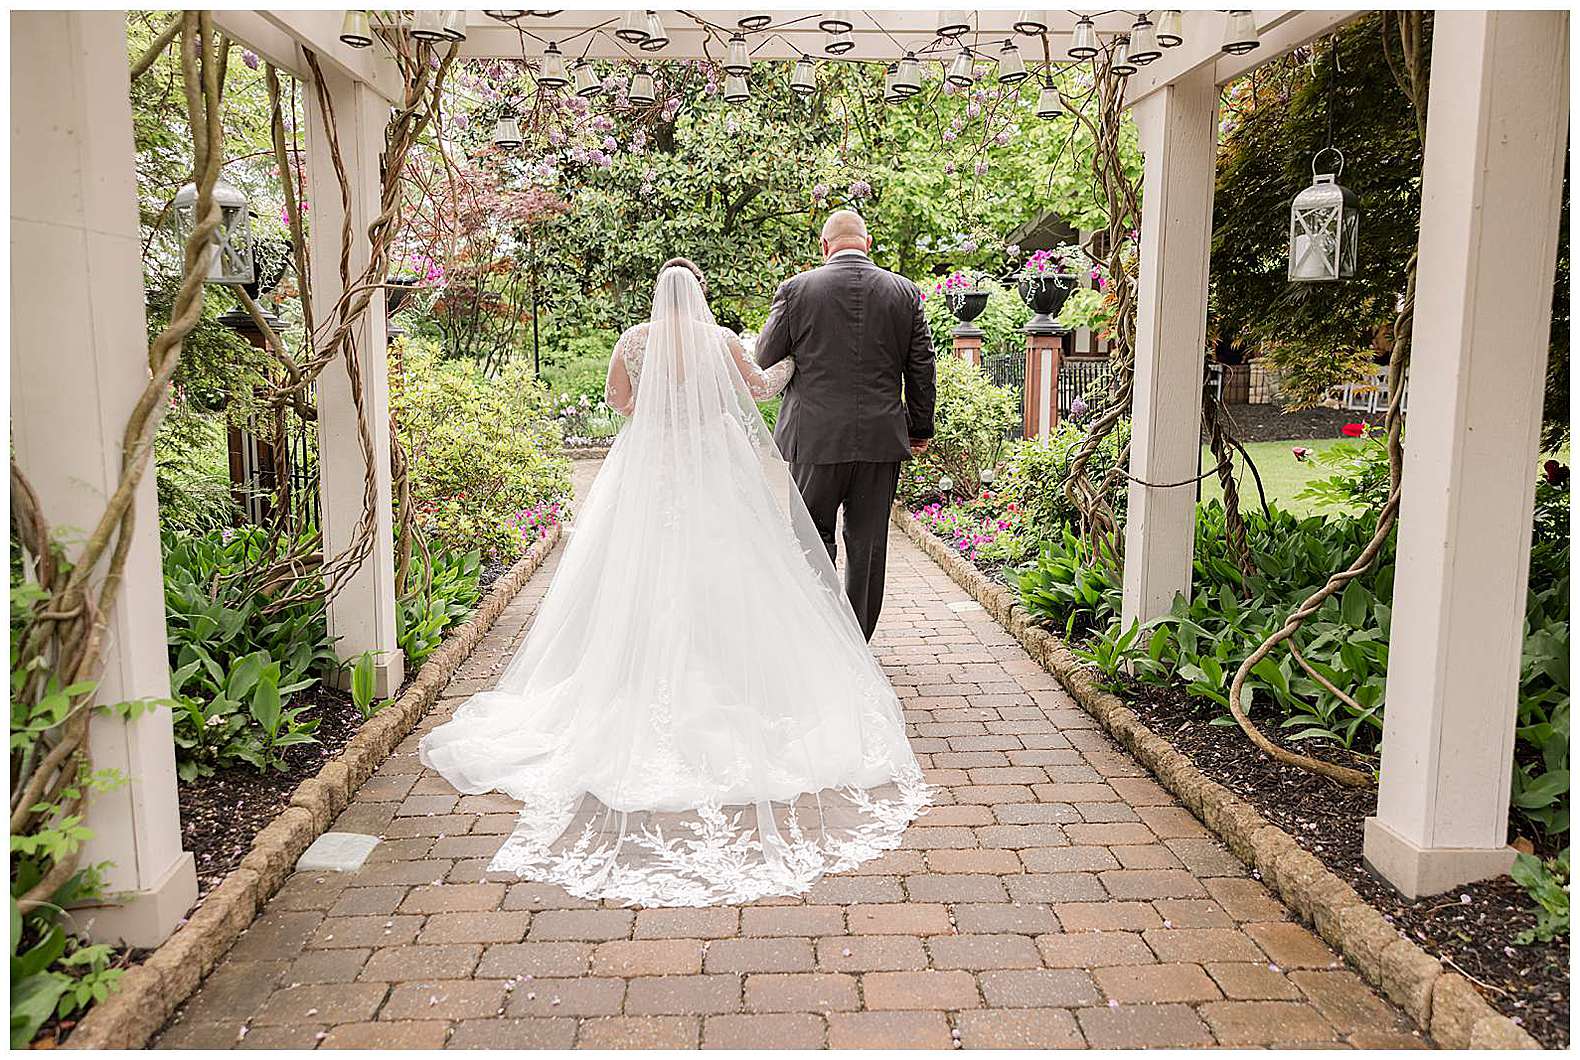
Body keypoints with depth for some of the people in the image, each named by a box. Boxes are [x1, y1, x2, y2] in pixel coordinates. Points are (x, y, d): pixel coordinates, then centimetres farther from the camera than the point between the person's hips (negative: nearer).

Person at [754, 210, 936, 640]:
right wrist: (921, 429, 18)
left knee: (813, 536, 12)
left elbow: (765, 359, 2)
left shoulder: (796, 289, -4)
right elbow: (922, 368, 7)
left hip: (816, 438, -2)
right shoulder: (906, 293, 3)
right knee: (868, 544, 11)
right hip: (882, 440, 2)